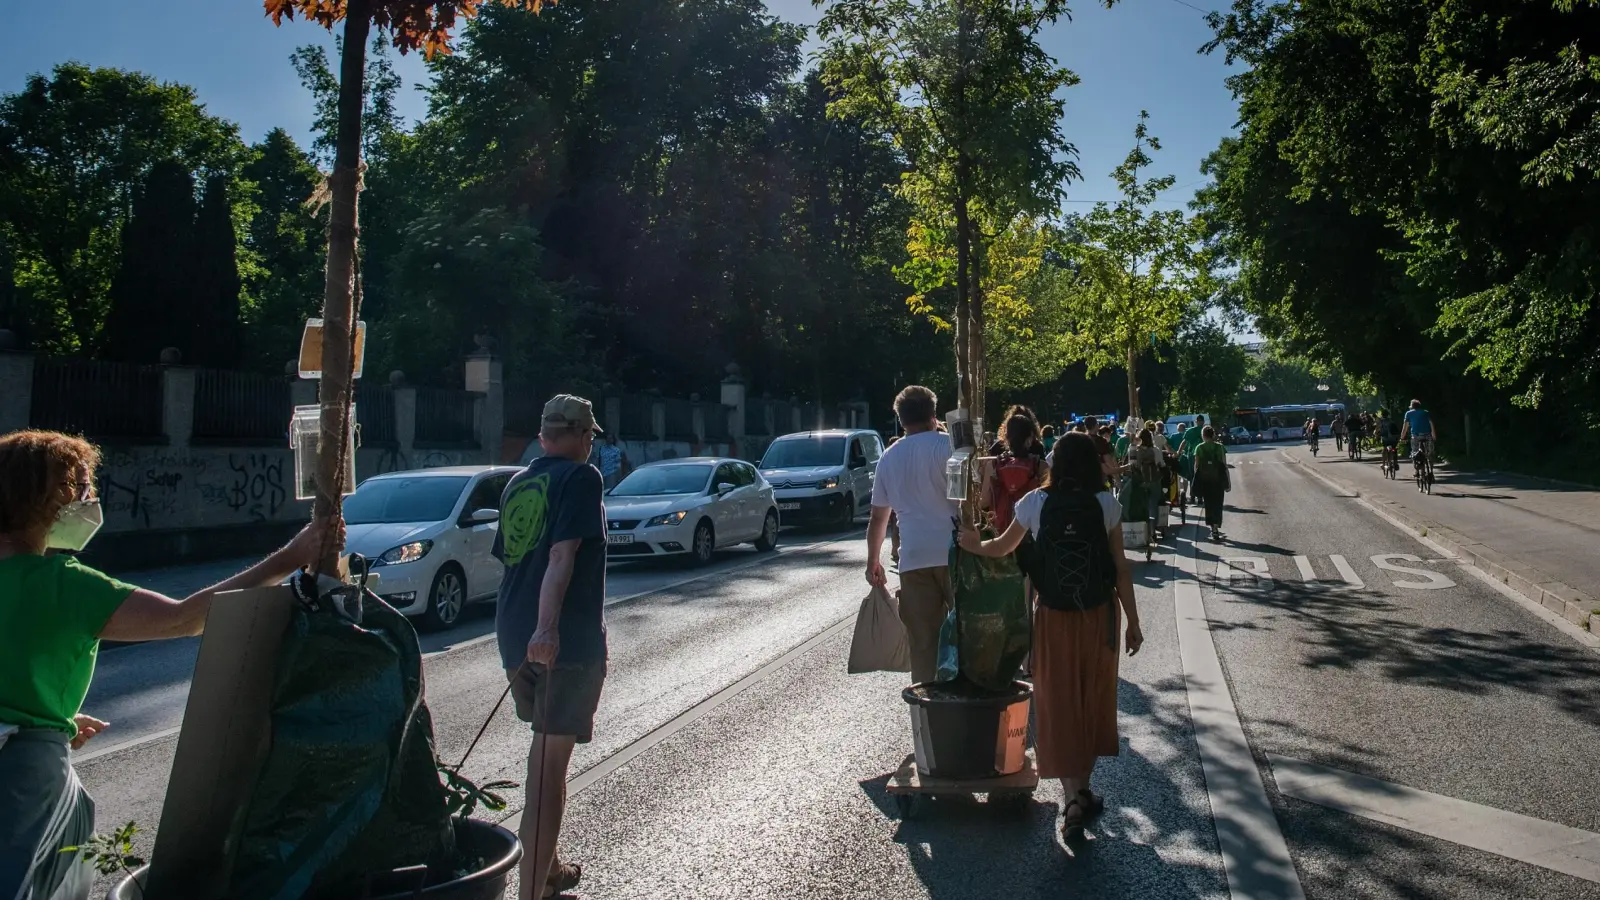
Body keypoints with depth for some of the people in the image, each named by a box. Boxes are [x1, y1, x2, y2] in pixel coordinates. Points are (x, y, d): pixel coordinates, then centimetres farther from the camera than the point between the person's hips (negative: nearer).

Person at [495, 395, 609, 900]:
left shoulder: (517, 484, 15)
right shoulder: (581, 478, -8)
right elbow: (562, 555, -22)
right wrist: (547, 626, -32)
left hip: (514, 636, 8)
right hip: (565, 640, -8)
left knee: (545, 749, 23)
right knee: (551, 761, -2)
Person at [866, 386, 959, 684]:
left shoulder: (889, 458, 13)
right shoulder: (949, 445, -1)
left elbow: (878, 517, 19)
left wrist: (873, 560, 28)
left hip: (913, 559, 3)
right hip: (953, 553, -3)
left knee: (922, 644, 6)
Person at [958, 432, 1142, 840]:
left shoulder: (1036, 502, -5)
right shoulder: (1106, 504, -5)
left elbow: (1002, 547, 8)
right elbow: (1121, 569, -5)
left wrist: (973, 544, 27)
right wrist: (1133, 622, 3)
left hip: (1053, 619, -1)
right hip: (1098, 617, 1)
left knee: (1058, 703, 5)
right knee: (1093, 702, 15)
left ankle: (1074, 799, -3)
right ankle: (1083, 791, 26)